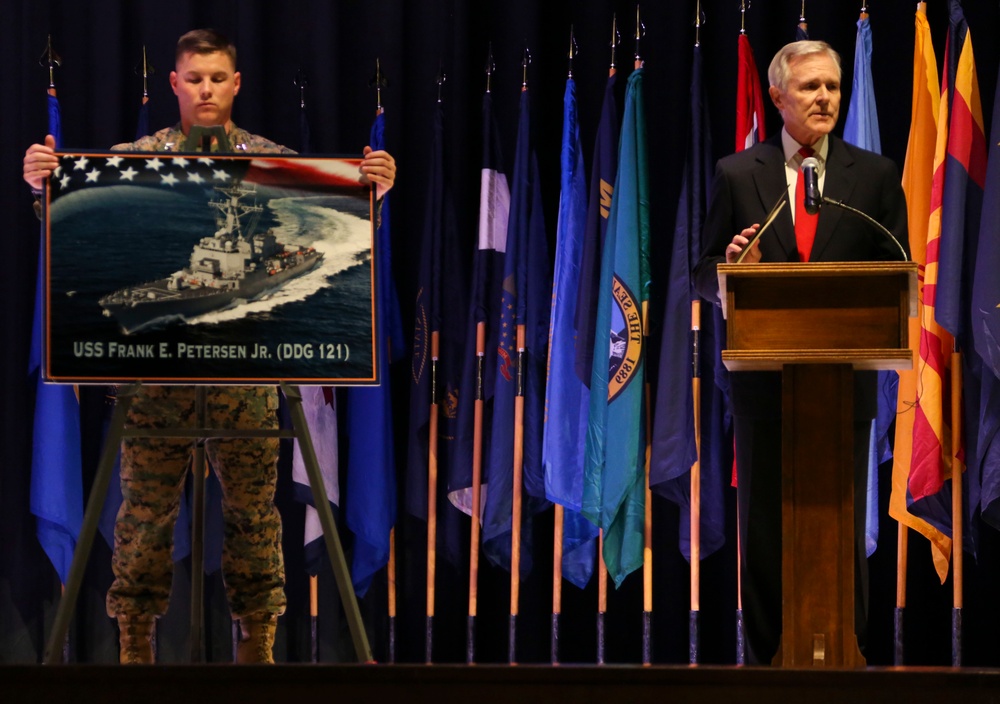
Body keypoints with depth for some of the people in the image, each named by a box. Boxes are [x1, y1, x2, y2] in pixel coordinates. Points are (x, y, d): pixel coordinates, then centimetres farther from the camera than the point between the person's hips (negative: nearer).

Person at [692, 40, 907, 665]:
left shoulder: (875, 176, 8)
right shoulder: (737, 174, 7)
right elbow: (708, 277, 8)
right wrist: (732, 267, -15)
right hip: (764, 380, 0)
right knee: (765, 526, 4)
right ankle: (770, 658, 11)